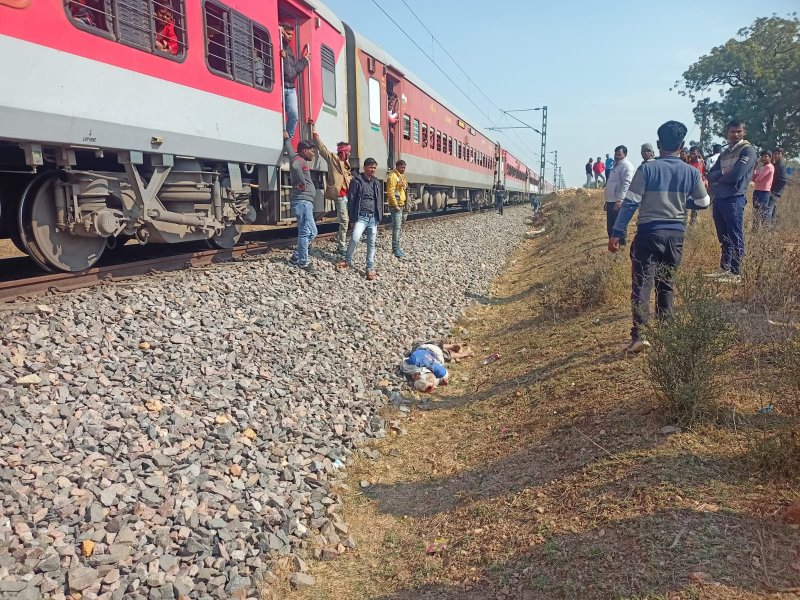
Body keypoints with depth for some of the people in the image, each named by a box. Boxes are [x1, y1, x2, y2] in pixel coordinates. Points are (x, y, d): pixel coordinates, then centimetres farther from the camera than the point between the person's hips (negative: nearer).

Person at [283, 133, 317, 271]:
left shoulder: (298, 159, 19)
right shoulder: (299, 160, -10)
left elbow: (289, 149, 38)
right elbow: (294, 167, -36)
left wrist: (286, 137, 52)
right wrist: (302, 183, -25)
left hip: (305, 202, 10)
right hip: (302, 202, -10)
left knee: (311, 232, 13)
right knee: (306, 232, -7)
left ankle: (296, 257, 17)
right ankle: (303, 262, 0)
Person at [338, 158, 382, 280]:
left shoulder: (376, 183, 14)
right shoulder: (357, 181, -3)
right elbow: (351, 200, -5)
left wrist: (378, 218, 14)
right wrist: (352, 218, -10)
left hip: (373, 218, 5)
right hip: (361, 216, -5)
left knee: (371, 243, 6)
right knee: (355, 238, -21)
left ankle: (370, 268, 13)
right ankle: (348, 261, 1)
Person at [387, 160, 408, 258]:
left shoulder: (401, 176, 17)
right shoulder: (393, 176, -14)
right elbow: (390, 192, -21)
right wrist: (395, 205, -21)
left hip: (401, 205, 10)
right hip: (395, 205, -10)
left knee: (398, 227, 14)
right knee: (396, 227, -11)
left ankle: (397, 247, 20)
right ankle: (395, 249, -10)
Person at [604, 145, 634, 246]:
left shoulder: (626, 165, -8)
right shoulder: (616, 165, 22)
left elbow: (626, 184, -19)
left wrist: (619, 200, -28)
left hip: (619, 203, -10)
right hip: (611, 201, 10)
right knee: (610, 228, 13)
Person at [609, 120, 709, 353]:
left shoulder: (647, 168, -7)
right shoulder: (691, 172, 4)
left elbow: (630, 203, -10)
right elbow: (704, 203, 16)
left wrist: (617, 233, -8)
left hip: (649, 233, -4)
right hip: (675, 234, 4)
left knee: (642, 284, -5)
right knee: (666, 284, 17)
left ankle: (639, 335, -16)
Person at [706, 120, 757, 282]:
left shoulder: (748, 150, -5)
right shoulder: (725, 152, 18)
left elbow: (735, 175, -17)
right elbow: (711, 175, 9)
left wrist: (719, 177, 1)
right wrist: (723, 174, -11)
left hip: (734, 200, -8)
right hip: (719, 199, 8)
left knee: (735, 238, -4)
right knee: (723, 238, 15)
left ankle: (736, 273, 1)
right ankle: (724, 268, 24)